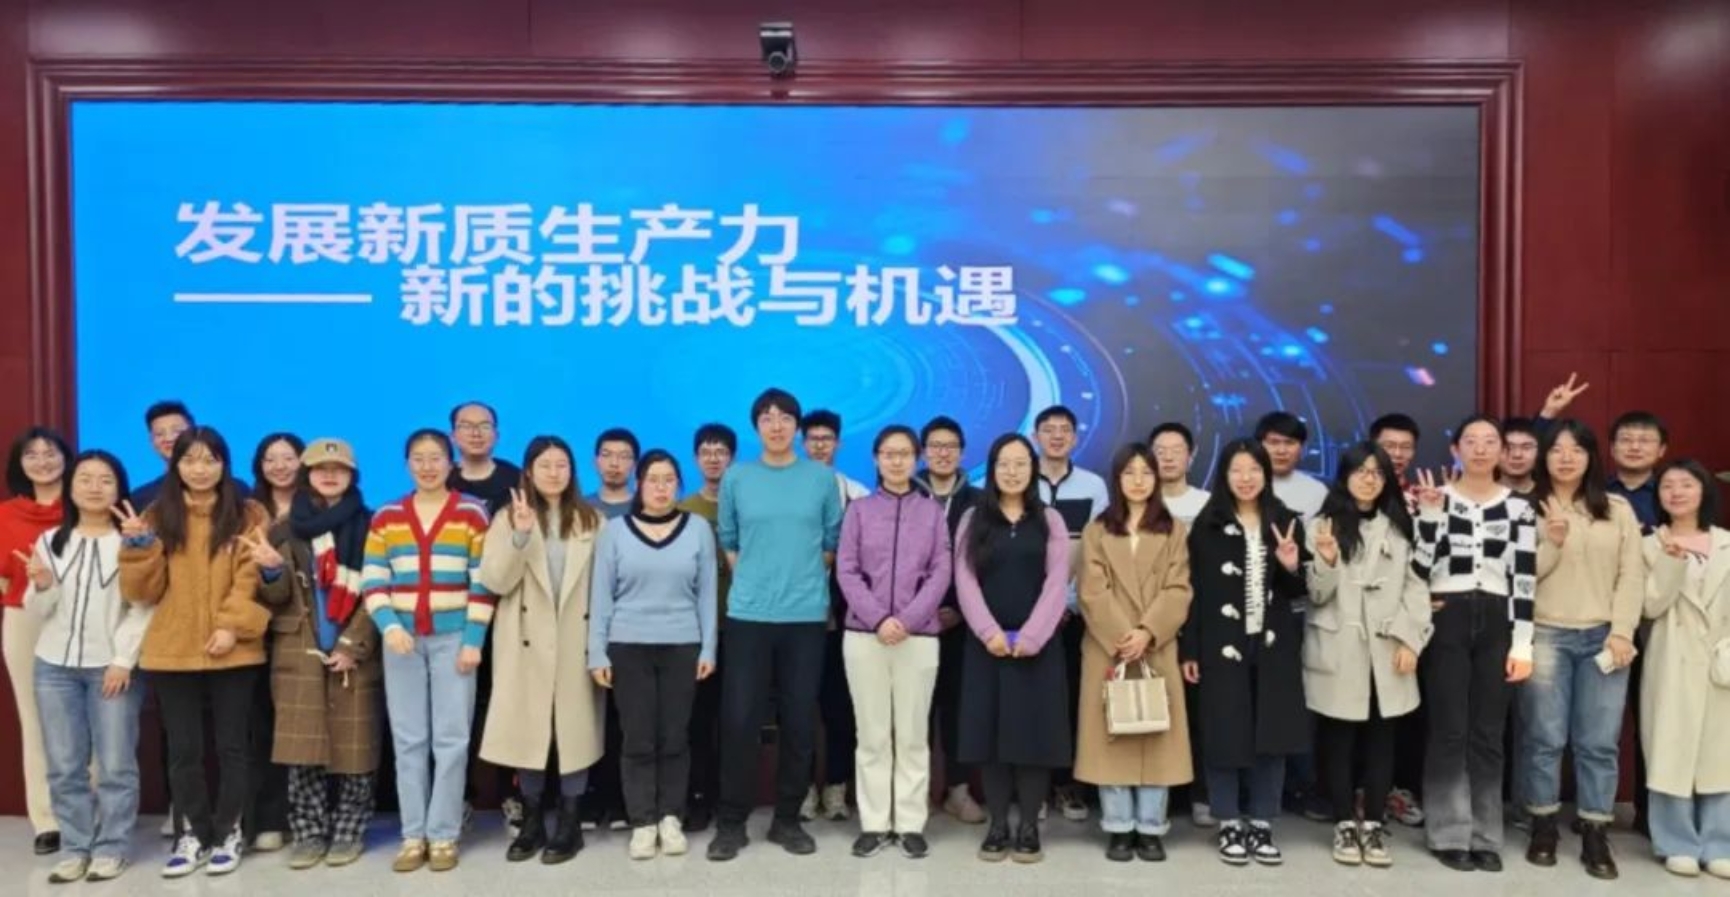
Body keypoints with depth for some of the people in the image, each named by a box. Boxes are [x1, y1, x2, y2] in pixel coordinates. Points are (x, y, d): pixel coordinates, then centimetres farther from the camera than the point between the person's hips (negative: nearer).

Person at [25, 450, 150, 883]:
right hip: (54, 666, 4)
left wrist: (123, 660, -12)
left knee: (115, 765, -2)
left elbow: (143, 608, -8)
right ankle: (76, 849, 17)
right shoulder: (50, 541, 10)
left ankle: (111, 849, 8)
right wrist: (42, 586, -10)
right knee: (64, 766, 7)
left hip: (112, 666, -4)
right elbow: (39, 612, 10)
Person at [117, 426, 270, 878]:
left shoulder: (248, 514, 1)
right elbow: (144, 591, 4)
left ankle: (227, 833, 20)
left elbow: (253, 579, -6)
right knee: (183, 749, 9)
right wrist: (139, 546, -11)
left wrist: (233, 626, -17)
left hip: (233, 651, -2)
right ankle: (196, 834, 23)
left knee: (231, 746, 7)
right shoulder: (157, 515, 8)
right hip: (171, 652, 2)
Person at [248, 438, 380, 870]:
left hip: (354, 654, -1)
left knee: (353, 747, -1)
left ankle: (348, 832, 12)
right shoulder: (286, 528, 10)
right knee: (302, 748, -1)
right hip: (299, 654, 2)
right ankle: (309, 833, 11)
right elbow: (277, 598, 6)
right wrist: (272, 571, -16)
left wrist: (352, 645, -9)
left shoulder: (369, 527, 3)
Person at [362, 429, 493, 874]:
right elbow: (372, 581, 4)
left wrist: (473, 639, -9)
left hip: (453, 637, -2)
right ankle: (413, 836, 15)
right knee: (408, 740, 6)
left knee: (451, 738, 0)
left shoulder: (472, 513, 0)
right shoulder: (385, 517, 8)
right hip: (402, 638, 3)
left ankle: (443, 835, 9)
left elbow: (483, 582, -3)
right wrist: (389, 626, -12)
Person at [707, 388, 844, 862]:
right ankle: (732, 821, 11)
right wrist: (754, 581, 8)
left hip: (806, 615, 0)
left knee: (799, 721, 5)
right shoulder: (736, 478, 4)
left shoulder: (823, 478, 3)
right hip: (747, 614, 0)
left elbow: (834, 542, 10)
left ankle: (787, 818, 19)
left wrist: (803, 578, 8)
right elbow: (728, 543, 11)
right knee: (739, 719, -1)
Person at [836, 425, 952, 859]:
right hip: (864, 634, 0)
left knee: (913, 734, 4)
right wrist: (878, 619, -12)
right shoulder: (858, 509, 8)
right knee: (872, 734, 4)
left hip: (918, 636, 0)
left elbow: (941, 573, 1)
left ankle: (911, 824, 11)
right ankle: (874, 823, 12)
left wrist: (907, 620, -12)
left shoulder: (933, 512, 8)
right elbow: (846, 571, 0)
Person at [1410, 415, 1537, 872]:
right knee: (1449, 730, 0)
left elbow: (1524, 578, 2)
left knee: (1488, 734, 6)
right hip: (1446, 620, -2)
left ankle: (1485, 837, 17)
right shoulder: (1434, 498, 1)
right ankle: (1449, 835, 10)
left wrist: (1522, 644, -3)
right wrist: (1431, 512, -17)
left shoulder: (1519, 506, 6)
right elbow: (1420, 565, -7)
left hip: (1496, 624, 2)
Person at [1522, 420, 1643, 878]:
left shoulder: (1618, 510, 9)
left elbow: (1632, 575, 3)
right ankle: (1543, 827, 14)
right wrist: (1553, 543, -17)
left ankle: (1595, 835, 11)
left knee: (1599, 741, 3)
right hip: (1545, 636, -1)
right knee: (1544, 737, 3)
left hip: (1602, 637, 1)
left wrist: (1622, 632, -5)